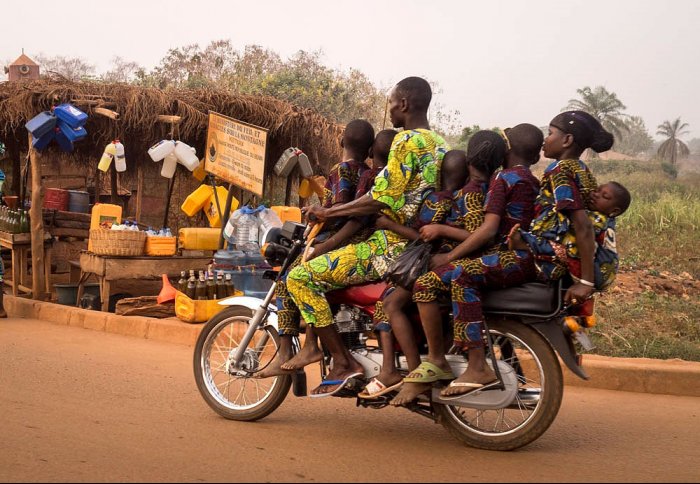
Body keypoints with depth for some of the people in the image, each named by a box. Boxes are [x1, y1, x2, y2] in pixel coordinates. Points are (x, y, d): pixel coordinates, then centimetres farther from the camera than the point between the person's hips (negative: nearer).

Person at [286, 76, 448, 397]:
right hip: (422, 244, 10)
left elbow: (381, 200, -20)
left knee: (300, 277, -11)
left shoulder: (408, 141, -13)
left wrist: (328, 212, -10)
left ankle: (343, 363, -12)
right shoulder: (440, 144, 17)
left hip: (393, 246, -10)